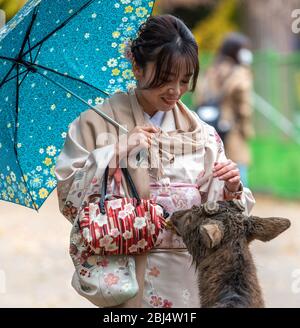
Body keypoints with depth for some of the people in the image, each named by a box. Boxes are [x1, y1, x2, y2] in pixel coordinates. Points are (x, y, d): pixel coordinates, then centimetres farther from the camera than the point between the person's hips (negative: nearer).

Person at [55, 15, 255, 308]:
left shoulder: (201, 133, 5)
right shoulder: (96, 124, -4)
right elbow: (69, 200, -11)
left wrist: (230, 191, -15)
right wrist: (117, 154, -19)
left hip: (190, 274, 3)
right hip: (128, 273, -3)